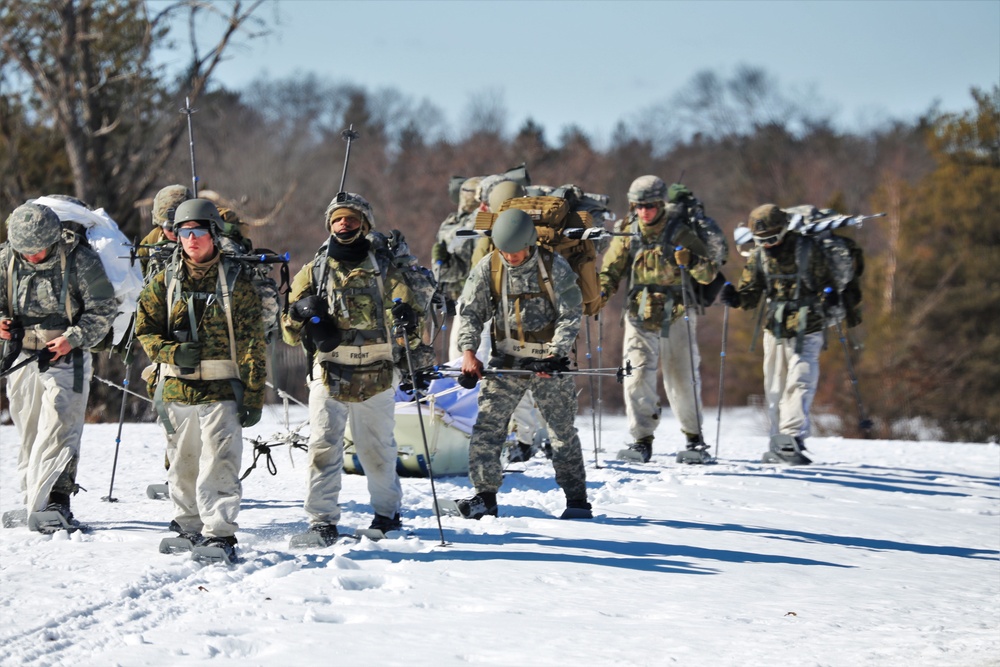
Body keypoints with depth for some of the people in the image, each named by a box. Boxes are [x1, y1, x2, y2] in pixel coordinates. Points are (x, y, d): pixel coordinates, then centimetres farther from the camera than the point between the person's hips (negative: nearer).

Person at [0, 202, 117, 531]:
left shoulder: (81, 260, -12)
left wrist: (72, 339, -18)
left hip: (66, 359, -4)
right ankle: (31, 499, 17)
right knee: (28, 435, 9)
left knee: (57, 432, -13)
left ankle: (56, 504, -16)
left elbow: (104, 309, -7)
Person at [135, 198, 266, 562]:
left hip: (221, 391, -3)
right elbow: (145, 328, 8)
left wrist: (253, 395, -5)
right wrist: (172, 352, -13)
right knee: (182, 464, 13)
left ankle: (219, 533, -14)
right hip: (175, 391, 4)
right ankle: (188, 527, 27)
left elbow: (252, 343, 0)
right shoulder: (164, 282, 9)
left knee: (219, 464, -13)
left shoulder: (235, 283, 1)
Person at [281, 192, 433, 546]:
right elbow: (290, 332, 10)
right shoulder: (314, 272, 10)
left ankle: (387, 512, 24)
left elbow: (407, 319, 10)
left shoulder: (383, 272, 9)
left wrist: (416, 352, -11)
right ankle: (322, 520, -5)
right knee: (324, 448, -9)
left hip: (376, 376, 0)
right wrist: (302, 313, -12)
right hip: (329, 377, 0)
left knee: (378, 450, 6)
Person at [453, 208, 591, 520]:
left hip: (550, 359, -2)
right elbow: (471, 311, 1)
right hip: (506, 359, 2)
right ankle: (485, 497, 1)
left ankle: (576, 499, 10)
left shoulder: (555, 267, -10)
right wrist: (469, 351, -14)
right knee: (487, 425, -6)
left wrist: (555, 355, -21)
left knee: (563, 430, 0)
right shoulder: (488, 267, -3)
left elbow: (571, 315, -10)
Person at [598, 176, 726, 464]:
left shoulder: (680, 234, -4)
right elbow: (610, 270, 10)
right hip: (640, 319, 2)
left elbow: (709, 274, -6)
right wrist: (601, 291, -11)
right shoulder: (627, 237, 3)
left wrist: (693, 262, -27)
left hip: (676, 318, -2)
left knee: (683, 381, 2)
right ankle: (641, 440, -2)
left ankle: (694, 439, 17)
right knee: (637, 379, -10)